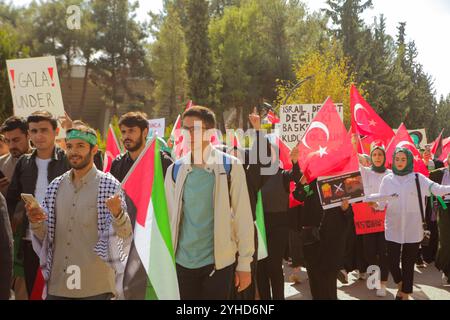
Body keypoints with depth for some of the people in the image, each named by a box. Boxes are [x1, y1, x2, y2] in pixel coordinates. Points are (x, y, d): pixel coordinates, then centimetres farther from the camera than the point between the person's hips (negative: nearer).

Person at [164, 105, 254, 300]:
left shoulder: (230, 167, -7)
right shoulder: (175, 170, 2)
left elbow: (243, 217, -5)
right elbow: (169, 217, 6)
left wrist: (244, 263, -5)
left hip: (218, 261, -2)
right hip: (182, 262, 3)